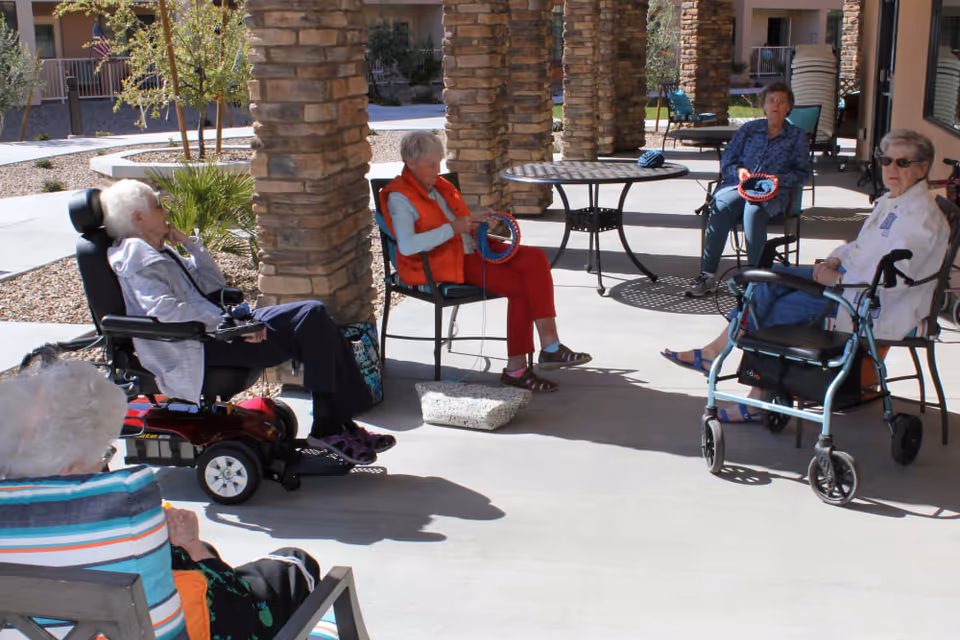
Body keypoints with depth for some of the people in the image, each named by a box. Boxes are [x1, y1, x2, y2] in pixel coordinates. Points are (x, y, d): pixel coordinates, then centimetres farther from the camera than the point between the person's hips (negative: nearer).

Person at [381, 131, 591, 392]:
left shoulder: (438, 185, 17)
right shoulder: (399, 197, -9)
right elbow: (406, 245, -26)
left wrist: (479, 222, 9)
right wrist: (452, 228, -23)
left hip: (471, 250, 8)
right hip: (444, 265, -8)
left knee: (535, 258, -17)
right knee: (521, 287, -22)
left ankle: (550, 345, -23)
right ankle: (516, 368, -14)